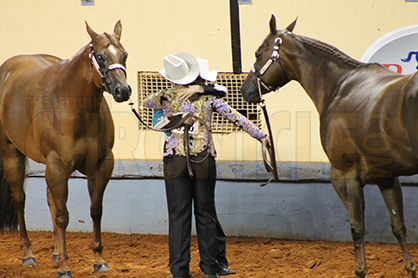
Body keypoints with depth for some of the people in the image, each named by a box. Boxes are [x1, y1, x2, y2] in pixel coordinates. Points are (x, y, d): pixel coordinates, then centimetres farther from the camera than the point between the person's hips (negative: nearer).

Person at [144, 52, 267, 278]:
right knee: (206, 214, 10)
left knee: (178, 216, 2)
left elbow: (147, 102, 21)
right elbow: (235, 117, 3)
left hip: (175, 161, -1)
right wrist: (259, 134, 10)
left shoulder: (166, 98, 0)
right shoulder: (208, 96, 1)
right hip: (204, 160, 1)